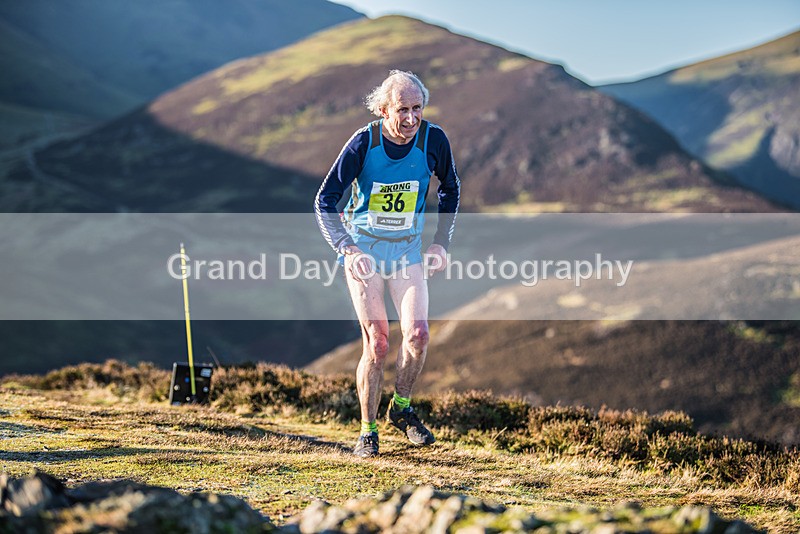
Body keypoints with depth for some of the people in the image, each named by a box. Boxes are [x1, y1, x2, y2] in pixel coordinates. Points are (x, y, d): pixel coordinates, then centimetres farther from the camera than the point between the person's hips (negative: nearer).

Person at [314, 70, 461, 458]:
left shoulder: (433, 140, -10)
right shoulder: (364, 142, -16)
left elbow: (450, 189, 10)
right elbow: (325, 201, -13)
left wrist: (441, 241, 5)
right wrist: (347, 249, -25)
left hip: (408, 250, 2)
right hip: (364, 250, -2)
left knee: (417, 333, -12)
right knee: (376, 343, -7)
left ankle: (401, 408, 14)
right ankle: (367, 431, 8)